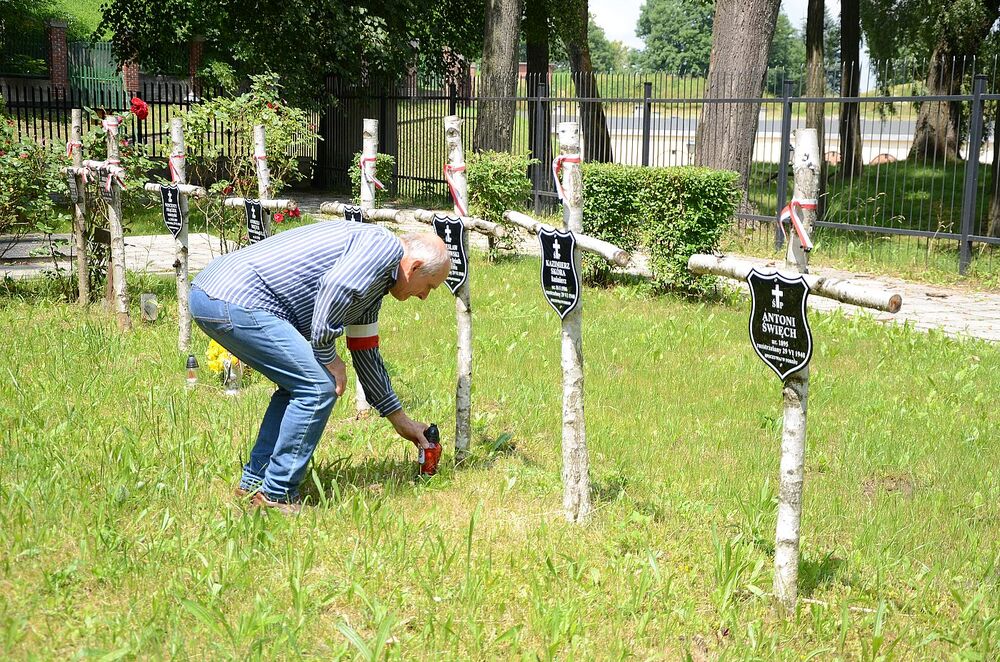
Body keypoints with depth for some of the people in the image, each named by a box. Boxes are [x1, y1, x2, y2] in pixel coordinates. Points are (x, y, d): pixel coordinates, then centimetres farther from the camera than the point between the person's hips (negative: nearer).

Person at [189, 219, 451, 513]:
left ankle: (255, 482, 25)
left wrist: (400, 419, 38)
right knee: (318, 387, -7)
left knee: (298, 384, 22)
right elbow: (335, 287, -24)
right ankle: (277, 497, 1)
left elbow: (366, 352, 33)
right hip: (237, 299, -11)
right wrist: (329, 357, -12)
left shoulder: (374, 284, 25)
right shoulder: (384, 245, -6)